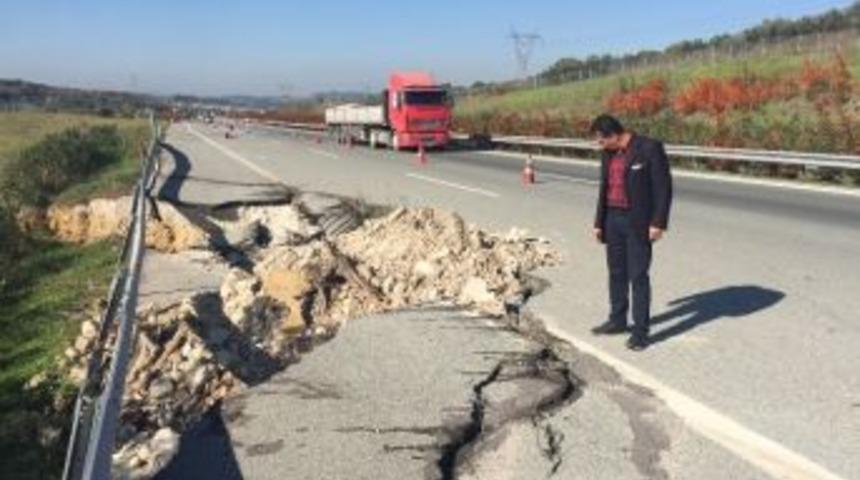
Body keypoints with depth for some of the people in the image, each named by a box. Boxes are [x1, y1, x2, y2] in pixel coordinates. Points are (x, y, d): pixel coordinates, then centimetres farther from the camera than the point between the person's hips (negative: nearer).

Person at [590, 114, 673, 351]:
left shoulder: (650, 148, -13)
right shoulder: (609, 154, 7)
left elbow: (663, 187, -13)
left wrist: (658, 223, -17)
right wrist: (599, 223, 13)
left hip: (638, 222, -7)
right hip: (613, 219, 7)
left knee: (638, 275, -5)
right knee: (616, 272, 14)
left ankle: (641, 331, 2)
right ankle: (618, 320, 27)